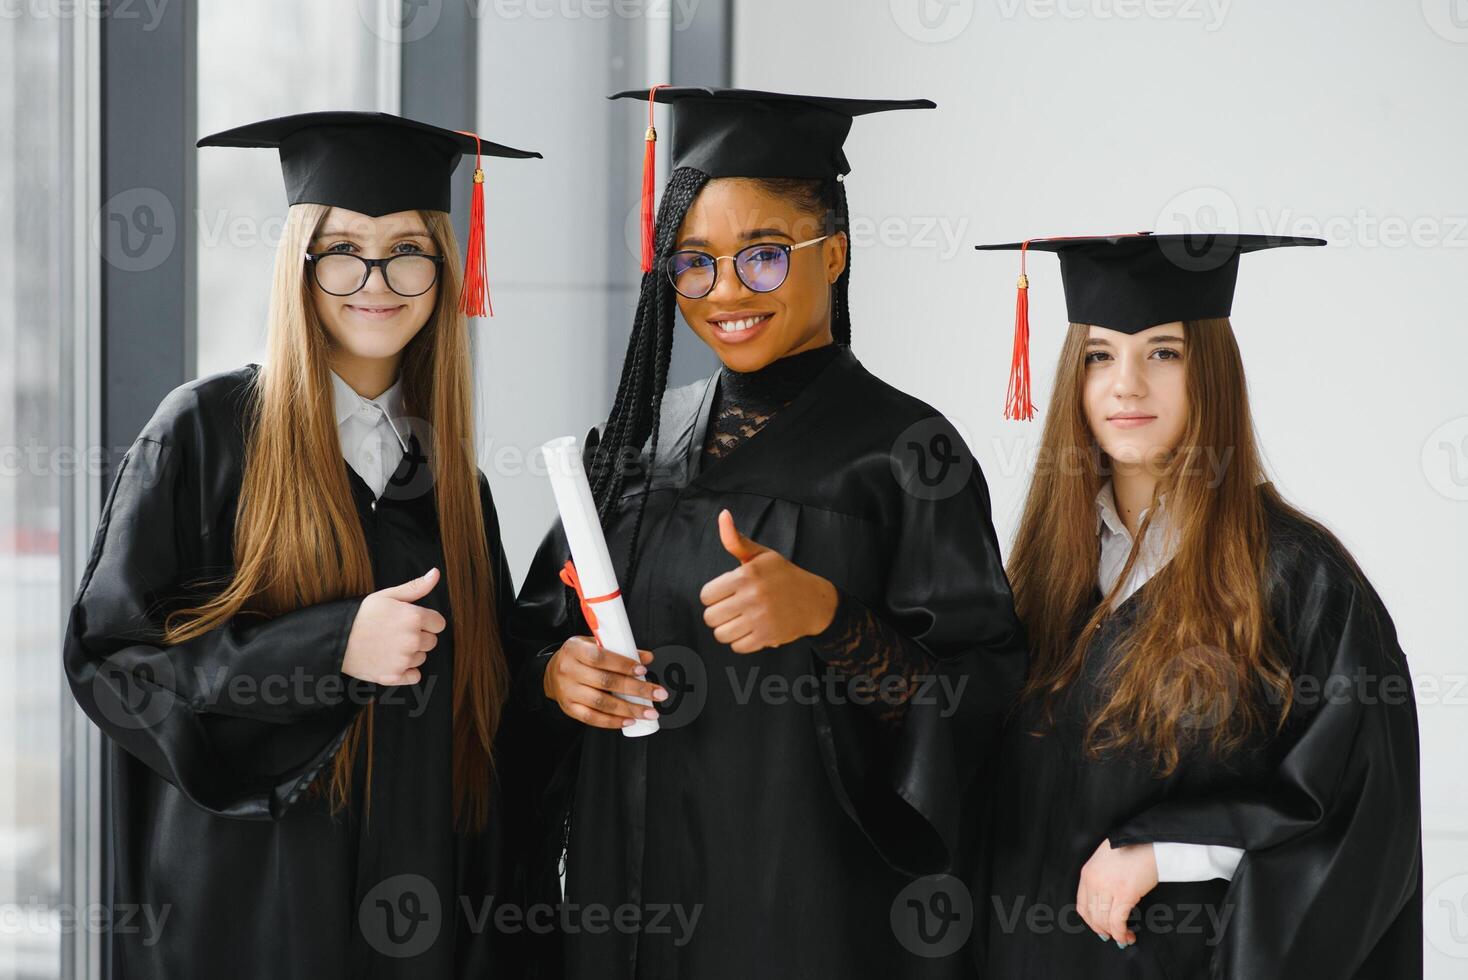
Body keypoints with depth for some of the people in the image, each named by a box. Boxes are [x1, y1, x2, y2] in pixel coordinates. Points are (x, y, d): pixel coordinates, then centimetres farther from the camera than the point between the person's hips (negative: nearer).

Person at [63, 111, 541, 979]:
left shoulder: (445, 464, 9)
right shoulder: (208, 428, -7)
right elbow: (109, 654, -11)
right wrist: (331, 646, -20)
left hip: (415, 901, 5)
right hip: (246, 898, -4)